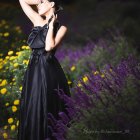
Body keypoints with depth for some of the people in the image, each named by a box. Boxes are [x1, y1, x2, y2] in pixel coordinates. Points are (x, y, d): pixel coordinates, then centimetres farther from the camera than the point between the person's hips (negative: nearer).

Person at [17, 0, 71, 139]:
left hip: (49, 73, -5)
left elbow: (49, 47, -18)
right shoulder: (38, 21, 11)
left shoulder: (61, 27, -2)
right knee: (32, 112, 8)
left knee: (48, 112, 0)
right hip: (33, 72, 6)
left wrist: (51, 24, -10)